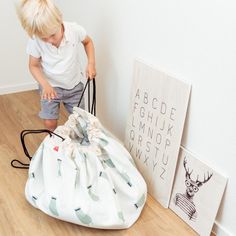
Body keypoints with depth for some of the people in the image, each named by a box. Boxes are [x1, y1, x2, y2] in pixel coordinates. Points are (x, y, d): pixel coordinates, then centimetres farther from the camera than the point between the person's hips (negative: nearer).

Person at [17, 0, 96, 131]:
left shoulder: (75, 30, -24)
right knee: (50, 123, 1)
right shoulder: (35, 41, -24)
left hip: (74, 85, 1)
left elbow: (88, 41, 0)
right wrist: (45, 85, -25)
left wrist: (91, 63, -14)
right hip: (50, 86, -1)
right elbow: (34, 65, -9)